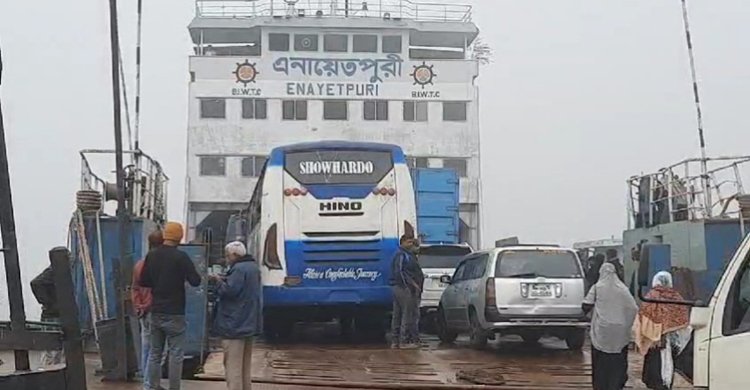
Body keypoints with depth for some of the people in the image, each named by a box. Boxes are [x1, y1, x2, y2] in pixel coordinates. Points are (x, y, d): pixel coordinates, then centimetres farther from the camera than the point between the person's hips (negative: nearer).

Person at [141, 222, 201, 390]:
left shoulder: (151, 256, 4)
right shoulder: (180, 257, -13)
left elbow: (143, 282, 9)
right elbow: (195, 281, -14)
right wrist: (182, 276, 6)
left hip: (156, 312, 5)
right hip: (174, 313, -5)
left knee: (155, 352, 12)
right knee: (175, 354, 0)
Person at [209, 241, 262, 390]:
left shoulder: (239, 269, -18)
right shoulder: (253, 267, 14)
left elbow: (229, 291, -23)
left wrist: (218, 282, -6)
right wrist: (224, 280, 9)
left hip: (235, 324, -10)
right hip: (249, 322, 10)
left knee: (233, 365, -8)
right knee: (245, 365, 17)